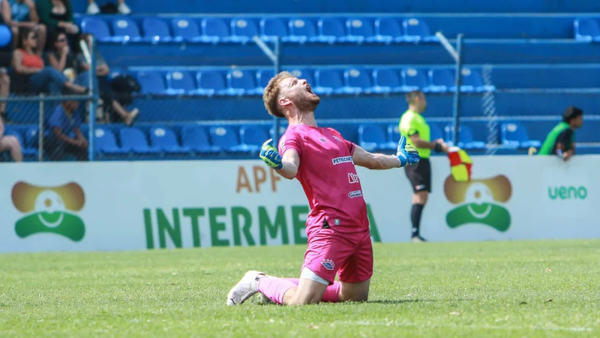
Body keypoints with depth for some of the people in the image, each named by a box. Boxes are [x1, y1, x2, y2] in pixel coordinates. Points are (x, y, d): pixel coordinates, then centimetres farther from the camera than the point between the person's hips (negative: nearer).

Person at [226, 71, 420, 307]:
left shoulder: (332, 135, 21)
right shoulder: (294, 135, -5)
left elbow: (370, 160, 36)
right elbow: (290, 169, -27)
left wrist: (399, 160, 50)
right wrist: (278, 164, -49)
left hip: (359, 227, 8)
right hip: (331, 228, -8)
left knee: (356, 297, 9)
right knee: (302, 302, -17)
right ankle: (260, 282, 9)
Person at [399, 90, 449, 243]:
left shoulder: (418, 118, 21)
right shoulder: (410, 118, -11)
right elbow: (416, 142, -18)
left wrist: (437, 144, 12)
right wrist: (437, 146, -12)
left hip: (423, 160, 10)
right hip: (415, 160, -10)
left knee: (421, 198, 8)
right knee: (420, 196, -16)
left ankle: (416, 235, 10)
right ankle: (415, 234, -18)